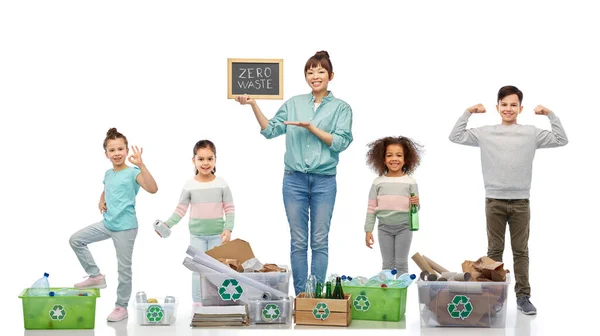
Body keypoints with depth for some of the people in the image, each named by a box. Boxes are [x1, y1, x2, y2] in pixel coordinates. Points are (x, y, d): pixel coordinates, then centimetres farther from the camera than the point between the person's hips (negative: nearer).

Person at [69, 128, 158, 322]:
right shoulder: (108, 174, 9)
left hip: (126, 227, -7)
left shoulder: (133, 172, -12)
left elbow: (153, 189, -29)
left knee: (124, 268, 3)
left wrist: (141, 165, -36)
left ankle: (122, 307, 17)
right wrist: (101, 202, 9)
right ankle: (95, 276, 15)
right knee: (76, 240, 6)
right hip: (107, 224, 7)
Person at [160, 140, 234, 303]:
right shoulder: (190, 185, -5)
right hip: (197, 235, 0)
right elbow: (180, 210, 1)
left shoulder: (221, 184, -5)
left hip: (217, 234, 0)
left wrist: (228, 228, -14)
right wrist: (167, 224, -12)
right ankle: (197, 303, 16)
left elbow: (230, 209, -2)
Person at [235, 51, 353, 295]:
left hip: (324, 181, -1)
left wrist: (310, 127, -15)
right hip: (294, 180, 2)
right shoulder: (294, 104, 9)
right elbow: (270, 130, 7)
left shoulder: (341, 108, 3)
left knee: (320, 241, 4)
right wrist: (253, 105, -4)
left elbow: (340, 142, -8)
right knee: (298, 242, 4)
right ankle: (300, 295, 11)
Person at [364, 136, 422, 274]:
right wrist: (368, 231, 1)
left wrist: (416, 204, -20)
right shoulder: (378, 182, 1)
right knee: (387, 264, 8)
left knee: (401, 264, 5)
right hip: (384, 228, 1)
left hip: (404, 227, -1)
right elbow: (371, 208, 4)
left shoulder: (410, 182, -1)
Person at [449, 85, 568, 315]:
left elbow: (561, 140, 4)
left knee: (520, 251, 5)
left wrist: (550, 115, -3)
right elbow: (455, 137, 5)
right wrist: (468, 113, 0)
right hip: (494, 201, 0)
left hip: (520, 201, 0)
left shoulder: (531, 133, 4)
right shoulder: (485, 133, 4)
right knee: (495, 250, 6)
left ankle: (523, 296, 9)